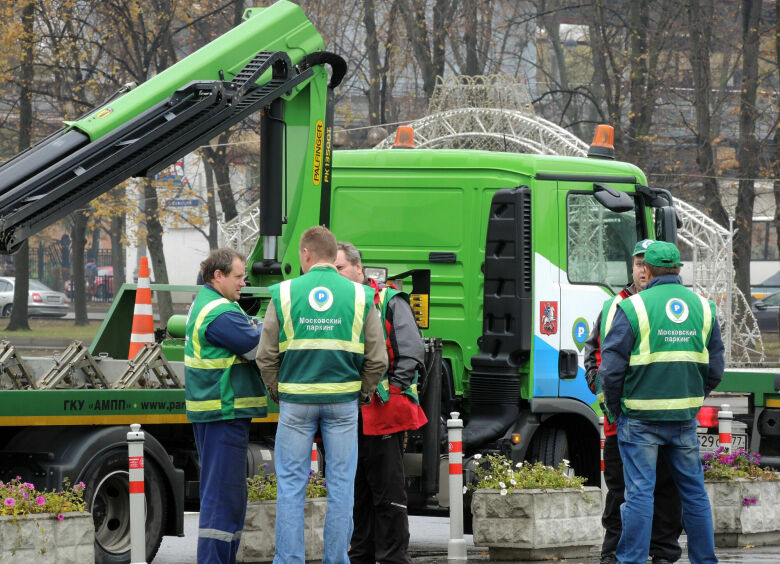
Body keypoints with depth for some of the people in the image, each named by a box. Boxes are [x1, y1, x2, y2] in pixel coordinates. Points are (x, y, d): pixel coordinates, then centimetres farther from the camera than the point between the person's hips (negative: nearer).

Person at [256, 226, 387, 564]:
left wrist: (277, 393, 12)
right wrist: (363, 394, 13)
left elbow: (266, 356, -3)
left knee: (291, 483, 5)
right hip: (343, 400, 1)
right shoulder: (359, 296, -1)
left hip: (296, 400, -1)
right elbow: (377, 359, -1)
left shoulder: (284, 294, -4)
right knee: (340, 484, 6)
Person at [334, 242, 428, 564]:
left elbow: (413, 351, -6)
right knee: (355, 493, 11)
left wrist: (393, 389, -13)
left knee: (388, 493, -5)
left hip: (381, 413, -6)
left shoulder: (388, 302, -1)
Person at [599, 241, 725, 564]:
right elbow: (715, 369, 9)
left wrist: (615, 409, 4)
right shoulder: (703, 308, 6)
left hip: (641, 417, -4)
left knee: (640, 492, -3)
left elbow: (611, 368, -10)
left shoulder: (633, 308, -9)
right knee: (694, 491, 13)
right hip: (685, 417, 4)